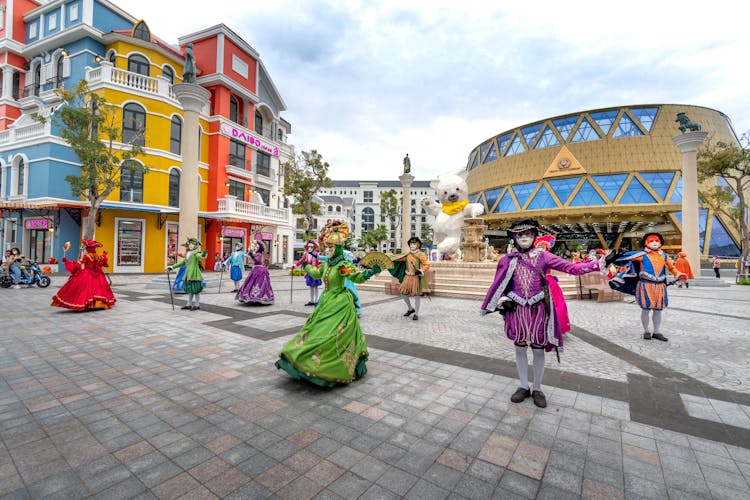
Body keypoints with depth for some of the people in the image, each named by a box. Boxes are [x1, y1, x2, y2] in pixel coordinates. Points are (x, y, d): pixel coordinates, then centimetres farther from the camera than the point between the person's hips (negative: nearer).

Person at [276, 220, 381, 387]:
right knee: (317, 329, 15)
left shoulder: (343, 265, -17)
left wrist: (370, 272, -41)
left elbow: (358, 277, -23)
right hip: (326, 302, 8)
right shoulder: (325, 264, 7)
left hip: (340, 304, -8)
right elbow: (316, 274, 27)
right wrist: (306, 266, 41)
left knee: (332, 334, -5)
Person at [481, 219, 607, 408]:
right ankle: (524, 386, 27)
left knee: (538, 349, 7)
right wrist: (501, 299, -9)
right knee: (520, 348, 10)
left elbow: (571, 267, -7)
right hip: (517, 309, 1)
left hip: (538, 309, 0)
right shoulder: (508, 260, 0)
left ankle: (537, 389, 26)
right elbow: (498, 284, 6)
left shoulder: (543, 256, -1)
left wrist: (595, 265, -19)